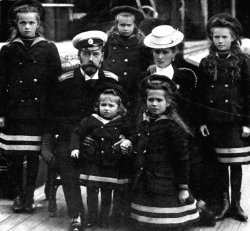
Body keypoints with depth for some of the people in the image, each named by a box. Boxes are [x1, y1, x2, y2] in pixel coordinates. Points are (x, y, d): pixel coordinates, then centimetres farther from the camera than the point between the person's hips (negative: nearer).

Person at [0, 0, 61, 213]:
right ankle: (18, 196, 18)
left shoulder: (48, 49, 2)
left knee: (34, 157, 5)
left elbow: (56, 82, 2)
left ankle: (30, 195, 18)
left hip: (39, 113, 0)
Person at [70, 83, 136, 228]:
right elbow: (77, 133, 4)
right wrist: (75, 148, -6)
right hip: (92, 162, 0)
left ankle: (105, 218, 21)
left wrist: (128, 141, -6)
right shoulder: (91, 120, -3)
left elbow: (132, 134, 13)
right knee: (92, 191, 0)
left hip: (112, 164, 1)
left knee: (107, 194, 9)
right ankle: (91, 218, 11)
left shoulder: (122, 123, -1)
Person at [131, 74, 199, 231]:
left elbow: (183, 159, -11)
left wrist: (183, 188, -11)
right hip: (144, 188, 7)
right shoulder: (144, 124, 9)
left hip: (167, 189, -7)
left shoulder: (172, 126, -12)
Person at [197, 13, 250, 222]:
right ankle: (224, 202, 17)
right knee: (221, 164, 8)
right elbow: (201, 95, 8)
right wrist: (202, 121, 2)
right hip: (214, 122, 2)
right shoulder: (206, 63, 7)